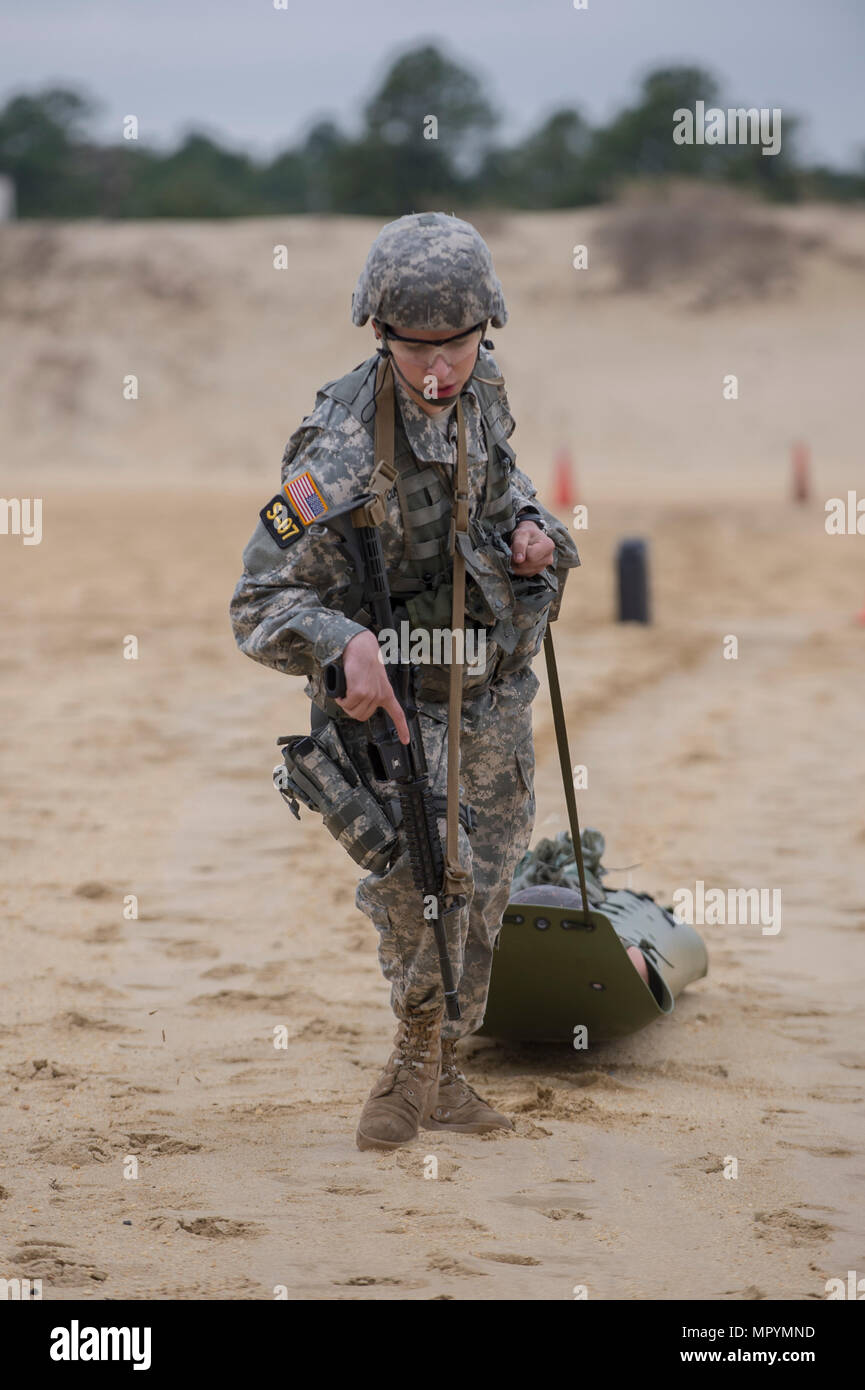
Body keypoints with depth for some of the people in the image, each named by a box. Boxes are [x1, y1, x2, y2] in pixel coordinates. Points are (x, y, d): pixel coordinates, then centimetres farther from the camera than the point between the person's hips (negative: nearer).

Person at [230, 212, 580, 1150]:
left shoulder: (481, 390, -8)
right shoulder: (344, 457, -29)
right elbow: (261, 605, -27)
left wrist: (526, 521, -7)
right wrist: (343, 643, -46)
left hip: (492, 691, 6)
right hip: (394, 691, -6)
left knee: (482, 889, 15)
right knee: (423, 870, -26)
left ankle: (433, 1071, 33)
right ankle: (420, 1046, -1)